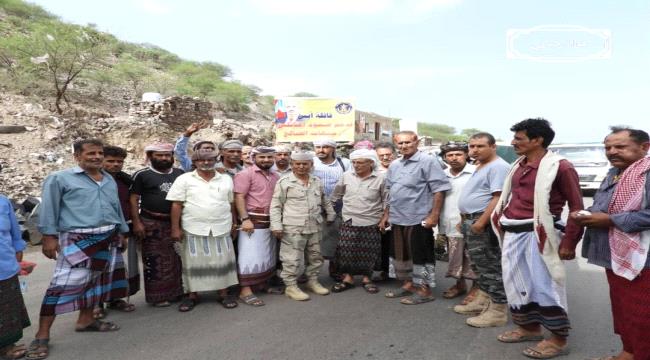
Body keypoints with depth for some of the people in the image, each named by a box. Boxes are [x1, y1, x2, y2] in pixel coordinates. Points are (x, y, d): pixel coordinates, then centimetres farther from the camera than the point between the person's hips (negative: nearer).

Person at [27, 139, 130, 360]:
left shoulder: (110, 180, 13)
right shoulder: (59, 179, -4)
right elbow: (49, 209, -6)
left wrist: (122, 232, 18)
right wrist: (49, 236, -11)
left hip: (108, 238, 7)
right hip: (77, 240, -6)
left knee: (98, 280, 14)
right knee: (64, 284, -9)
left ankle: (85, 320, 31)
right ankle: (42, 336, 3)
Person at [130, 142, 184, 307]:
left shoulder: (180, 174, 8)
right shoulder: (142, 175, -3)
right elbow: (133, 199, -4)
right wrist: (136, 222, -12)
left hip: (176, 222, 4)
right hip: (152, 223, -4)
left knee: (177, 259, 11)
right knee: (155, 261, 1)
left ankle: (177, 291, 24)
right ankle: (158, 295, 12)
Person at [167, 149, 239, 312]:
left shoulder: (226, 179, 7)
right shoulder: (184, 179, -1)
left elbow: (231, 204, 12)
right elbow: (176, 205, -3)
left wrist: (233, 224, 12)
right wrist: (175, 228, -6)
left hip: (221, 229, 2)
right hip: (194, 229, -2)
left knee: (222, 261, 7)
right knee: (193, 262, 7)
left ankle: (224, 294, 20)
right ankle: (192, 295, 23)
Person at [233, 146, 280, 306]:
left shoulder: (275, 176, 13)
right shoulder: (246, 174, -7)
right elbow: (239, 197, -13)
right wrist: (245, 219, -21)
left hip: (271, 221, 7)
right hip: (253, 220, -7)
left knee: (268, 255, 15)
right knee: (250, 256, -6)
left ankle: (263, 284, 28)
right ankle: (245, 291, 0)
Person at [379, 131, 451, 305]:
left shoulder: (428, 161, -10)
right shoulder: (394, 165, 13)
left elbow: (439, 189, -15)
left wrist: (434, 215, -20)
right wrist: (386, 215, 18)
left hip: (419, 219, -8)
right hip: (397, 219, 8)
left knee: (420, 256, 2)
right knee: (400, 254, 16)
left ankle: (424, 290, 14)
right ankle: (408, 284, 31)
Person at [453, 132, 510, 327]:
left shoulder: (498, 167, -14)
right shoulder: (480, 167, 19)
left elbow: (498, 198, -23)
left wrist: (480, 222, -26)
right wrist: (466, 221, 21)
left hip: (484, 224, -11)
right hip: (472, 222, 11)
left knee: (491, 267, -4)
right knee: (480, 266, 17)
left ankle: (498, 312, 3)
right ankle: (482, 302, 29)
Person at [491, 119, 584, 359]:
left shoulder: (559, 167, -10)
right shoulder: (519, 166, 14)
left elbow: (577, 207, -9)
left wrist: (568, 243, -11)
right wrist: (501, 223, 14)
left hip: (538, 234, -8)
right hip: (512, 234, 8)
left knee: (544, 286, 0)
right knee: (516, 283, 15)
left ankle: (558, 340, 17)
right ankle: (530, 328, 33)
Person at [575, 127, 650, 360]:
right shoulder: (614, 173, 14)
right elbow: (601, 206, 22)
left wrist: (610, 220, -22)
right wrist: (586, 214, 1)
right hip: (615, 255, 10)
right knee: (621, 308, 20)